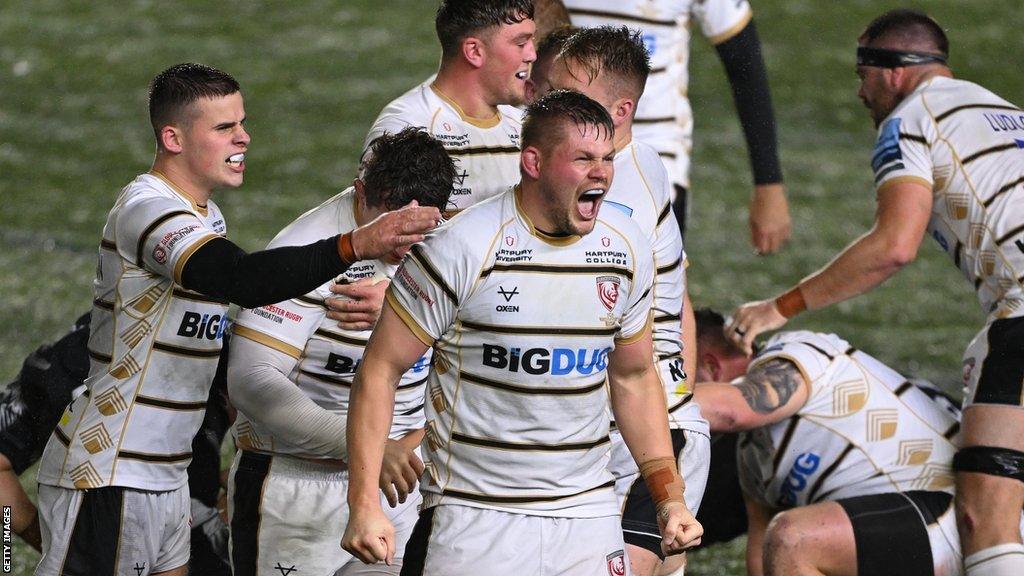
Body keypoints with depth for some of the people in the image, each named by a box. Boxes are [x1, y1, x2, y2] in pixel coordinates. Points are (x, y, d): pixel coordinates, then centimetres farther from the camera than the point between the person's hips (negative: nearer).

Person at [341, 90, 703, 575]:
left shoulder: (627, 248, 5)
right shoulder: (463, 247, -12)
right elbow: (380, 369, -8)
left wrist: (669, 498, 13)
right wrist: (364, 506, -14)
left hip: (589, 513, 4)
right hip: (474, 516, -4)